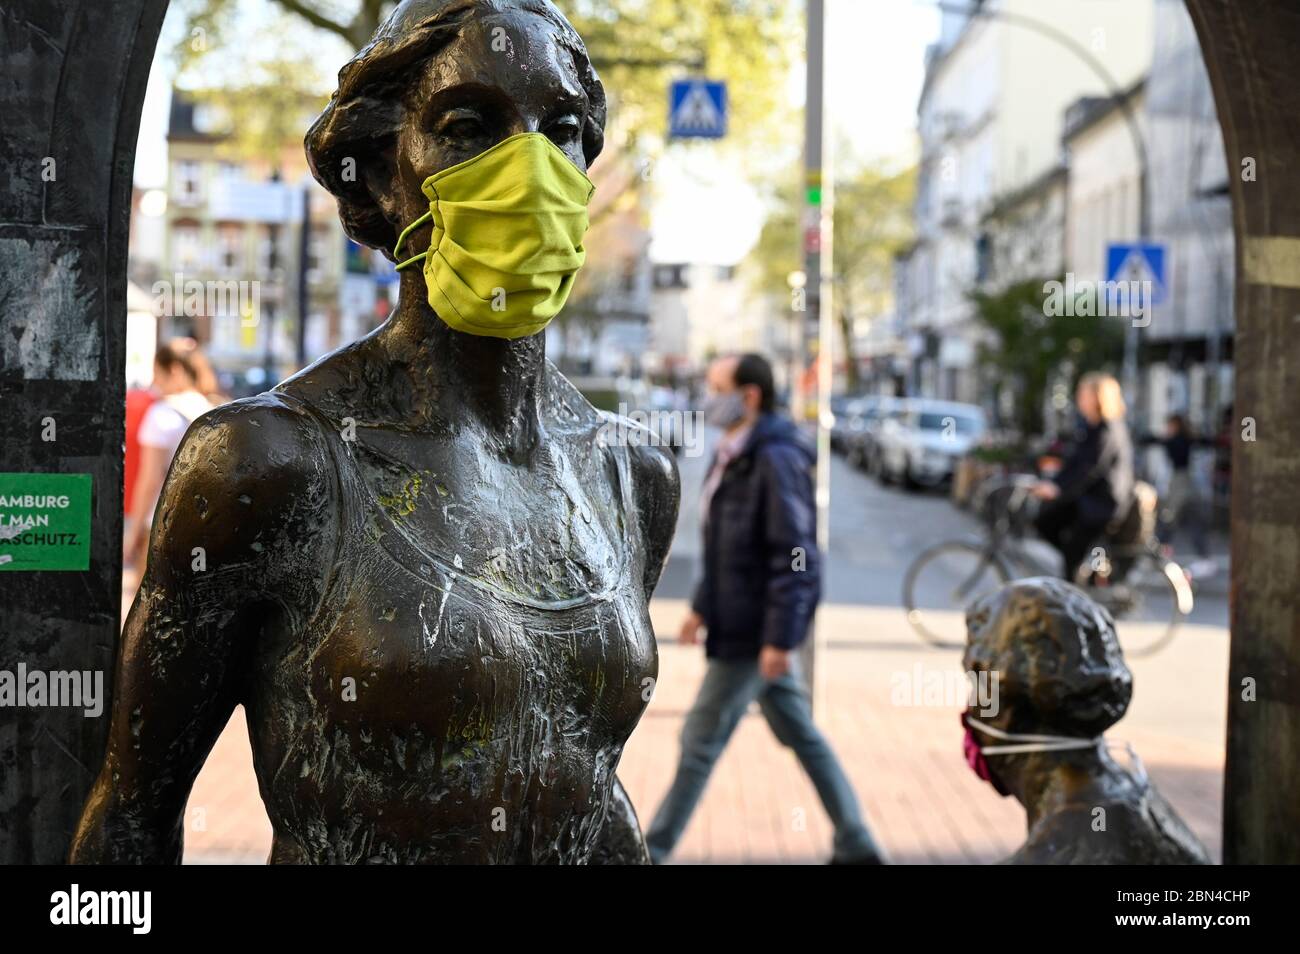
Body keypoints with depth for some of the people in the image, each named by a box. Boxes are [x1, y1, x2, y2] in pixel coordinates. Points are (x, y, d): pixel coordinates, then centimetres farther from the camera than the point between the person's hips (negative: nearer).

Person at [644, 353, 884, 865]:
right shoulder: (734, 457, 11)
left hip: (756, 632, -10)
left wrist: (780, 638, -24)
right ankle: (856, 845, 22)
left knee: (701, 740, 0)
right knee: (802, 736, 14)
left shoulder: (776, 461, -19)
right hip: (739, 626, 10)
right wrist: (703, 606, 21)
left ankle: (652, 850, 11)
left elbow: (797, 557, -23)